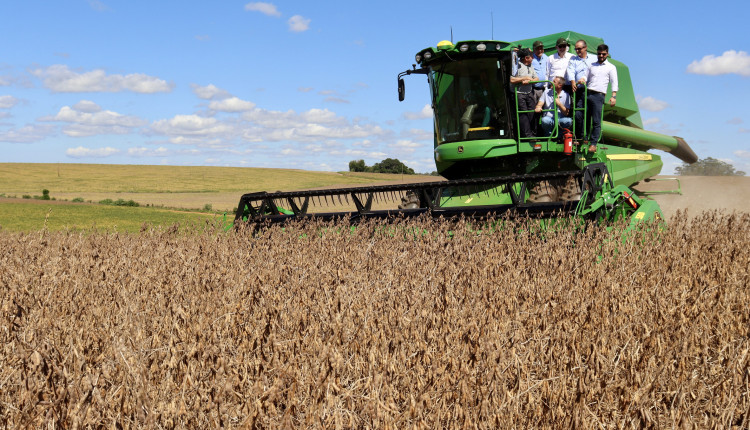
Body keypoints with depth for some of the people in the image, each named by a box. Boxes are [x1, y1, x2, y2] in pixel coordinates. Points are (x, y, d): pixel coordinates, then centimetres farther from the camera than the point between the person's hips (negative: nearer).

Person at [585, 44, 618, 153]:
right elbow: (586, 78, 22)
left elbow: (614, 83, 4)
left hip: (598, 95, -4)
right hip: (587, 93, 4)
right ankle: (584, 139, 10)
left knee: (596, 121, -7)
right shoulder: (592, 65, 22)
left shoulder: (611, 67, 11)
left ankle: (593, 144, -5)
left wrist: (613, 96, -8)